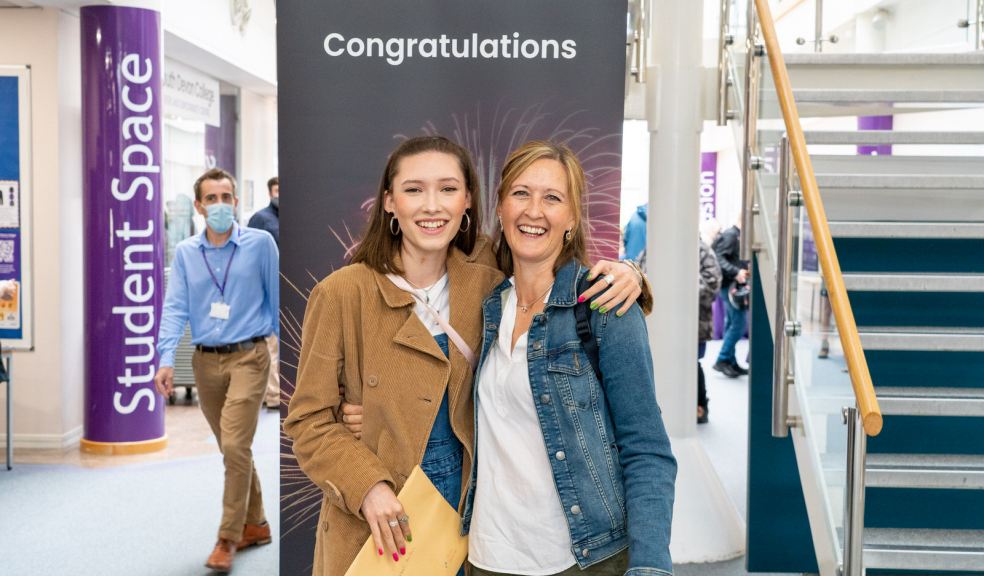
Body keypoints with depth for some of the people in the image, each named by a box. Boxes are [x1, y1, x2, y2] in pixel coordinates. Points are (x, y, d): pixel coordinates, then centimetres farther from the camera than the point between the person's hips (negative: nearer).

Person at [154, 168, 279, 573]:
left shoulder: (260, 243, -2)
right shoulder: (185, 252, 5)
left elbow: (277, 298, 3)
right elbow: (175, 308, 0)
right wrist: (166, 360, -12)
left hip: (248, 357, -4)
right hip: (205, 361, 4)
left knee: (235, 446, -12)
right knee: (232, 448, 14)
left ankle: (228, 538, -2)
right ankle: (255, 524, 29)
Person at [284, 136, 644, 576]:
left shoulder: (486, 280, -4)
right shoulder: (342, 294, -12)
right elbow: (309, 419, -8)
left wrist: (615, 277, -12)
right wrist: (367, 488, -22)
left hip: (466, 517, 3)